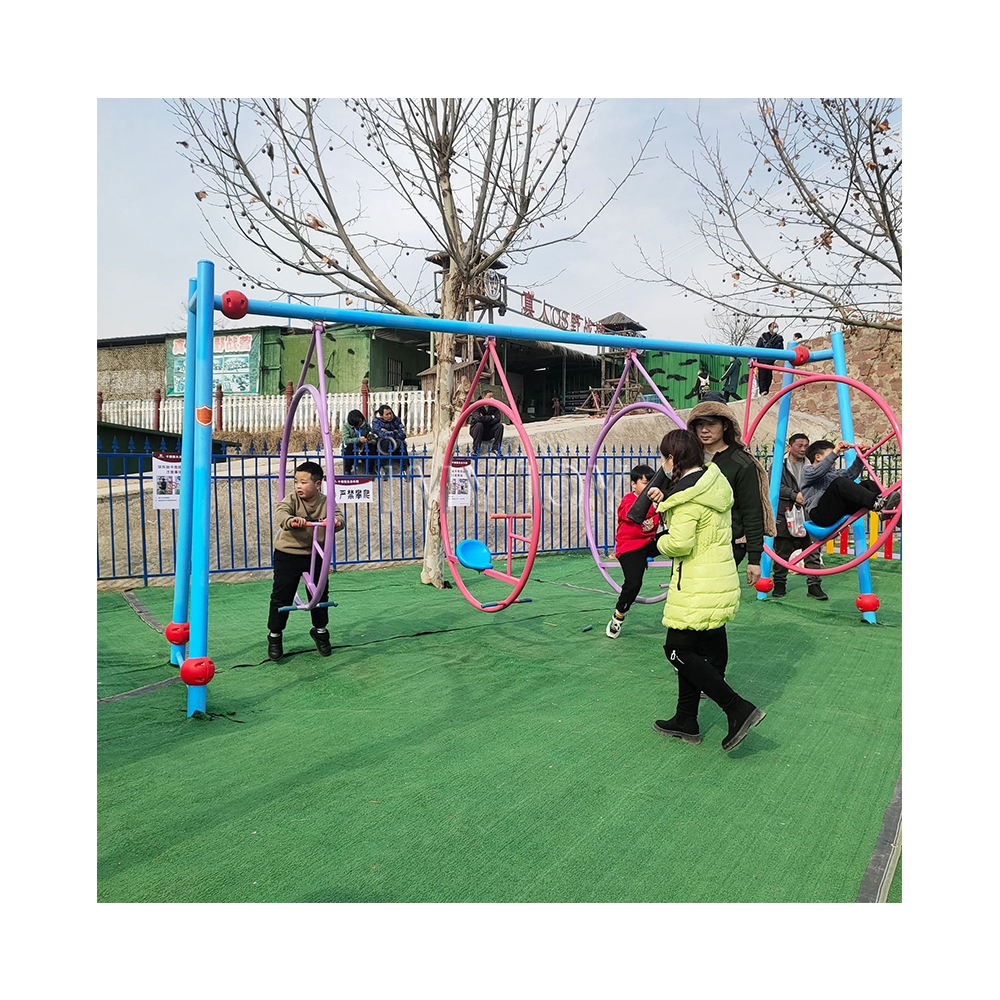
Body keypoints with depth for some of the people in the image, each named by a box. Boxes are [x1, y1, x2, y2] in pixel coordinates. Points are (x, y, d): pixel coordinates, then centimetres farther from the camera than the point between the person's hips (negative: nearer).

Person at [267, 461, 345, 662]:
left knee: (320, 594, 12)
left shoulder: (326, 503, -5)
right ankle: (274, 635, 18)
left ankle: (320, 630, 34)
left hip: (315, 555, 2)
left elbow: (337, 516, -16)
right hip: (288, 554, -2)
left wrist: (337, 522, -42)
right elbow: (280, 512, -28)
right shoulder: (292, 498, -11)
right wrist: (290, 521, -51)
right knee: (281, 596, 2)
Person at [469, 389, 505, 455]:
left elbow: (498, 419, -18)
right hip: (476, 431, -3)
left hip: (489, 434, 3)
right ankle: (475, 450, -30)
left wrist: (484, 419, -24)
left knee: (500, 425, -20)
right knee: (479, 425, -35)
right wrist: (491, 417, -22)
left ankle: (496, 448, -13)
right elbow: (478, 418, -34)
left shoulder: (494, 407, -4)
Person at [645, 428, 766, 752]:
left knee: (678, 650, -2)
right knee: (692, 650, 16)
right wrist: (665, 502, 15)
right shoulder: (714, 481, 11)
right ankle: (686, 721, 25)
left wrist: (661, 541, -4)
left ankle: (738, 708, -5)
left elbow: (680, 543, -24)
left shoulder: (687, 493, -18)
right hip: (722, 581, 10)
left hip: (697, 589, -10)